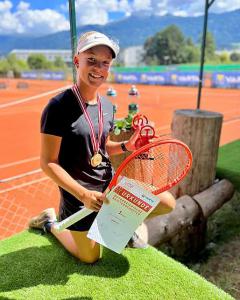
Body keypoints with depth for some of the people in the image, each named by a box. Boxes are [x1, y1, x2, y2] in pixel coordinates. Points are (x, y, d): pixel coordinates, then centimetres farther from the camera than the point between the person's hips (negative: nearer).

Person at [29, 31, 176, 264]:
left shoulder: (107, 106, 1)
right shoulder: (59, 107, -21)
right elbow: (48, 163, -19)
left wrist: (126, 146, -6)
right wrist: (84, 194, -24)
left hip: (111, 184, 6)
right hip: (78, 194, -5)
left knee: (166, 202, -1)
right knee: (90, 257, 13)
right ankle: (50, 221, 34)